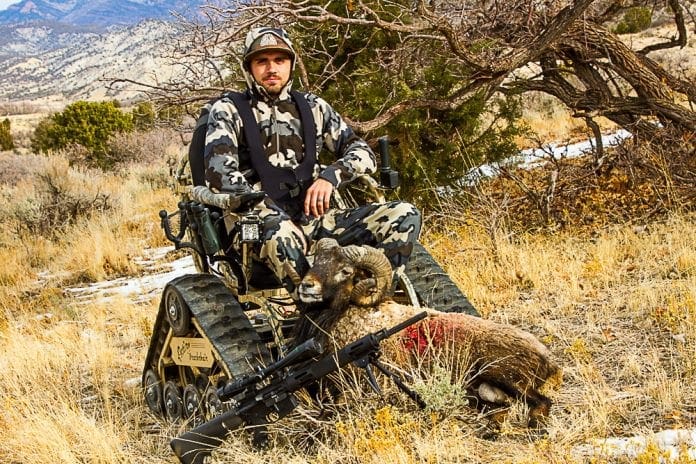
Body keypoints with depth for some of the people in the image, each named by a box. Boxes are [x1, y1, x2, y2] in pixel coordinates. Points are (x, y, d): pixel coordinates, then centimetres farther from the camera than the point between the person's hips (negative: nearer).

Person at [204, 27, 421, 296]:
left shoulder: (313, 107, 18)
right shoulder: (228, 110, 6)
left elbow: (363, 153, 12)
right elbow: (219, 175, -9)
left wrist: (331, 175, -10)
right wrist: (269, 210, -20)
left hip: (316, 219, 5)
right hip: (262, 223, -4)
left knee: (404, 215, -15)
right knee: (278, 233, -42)